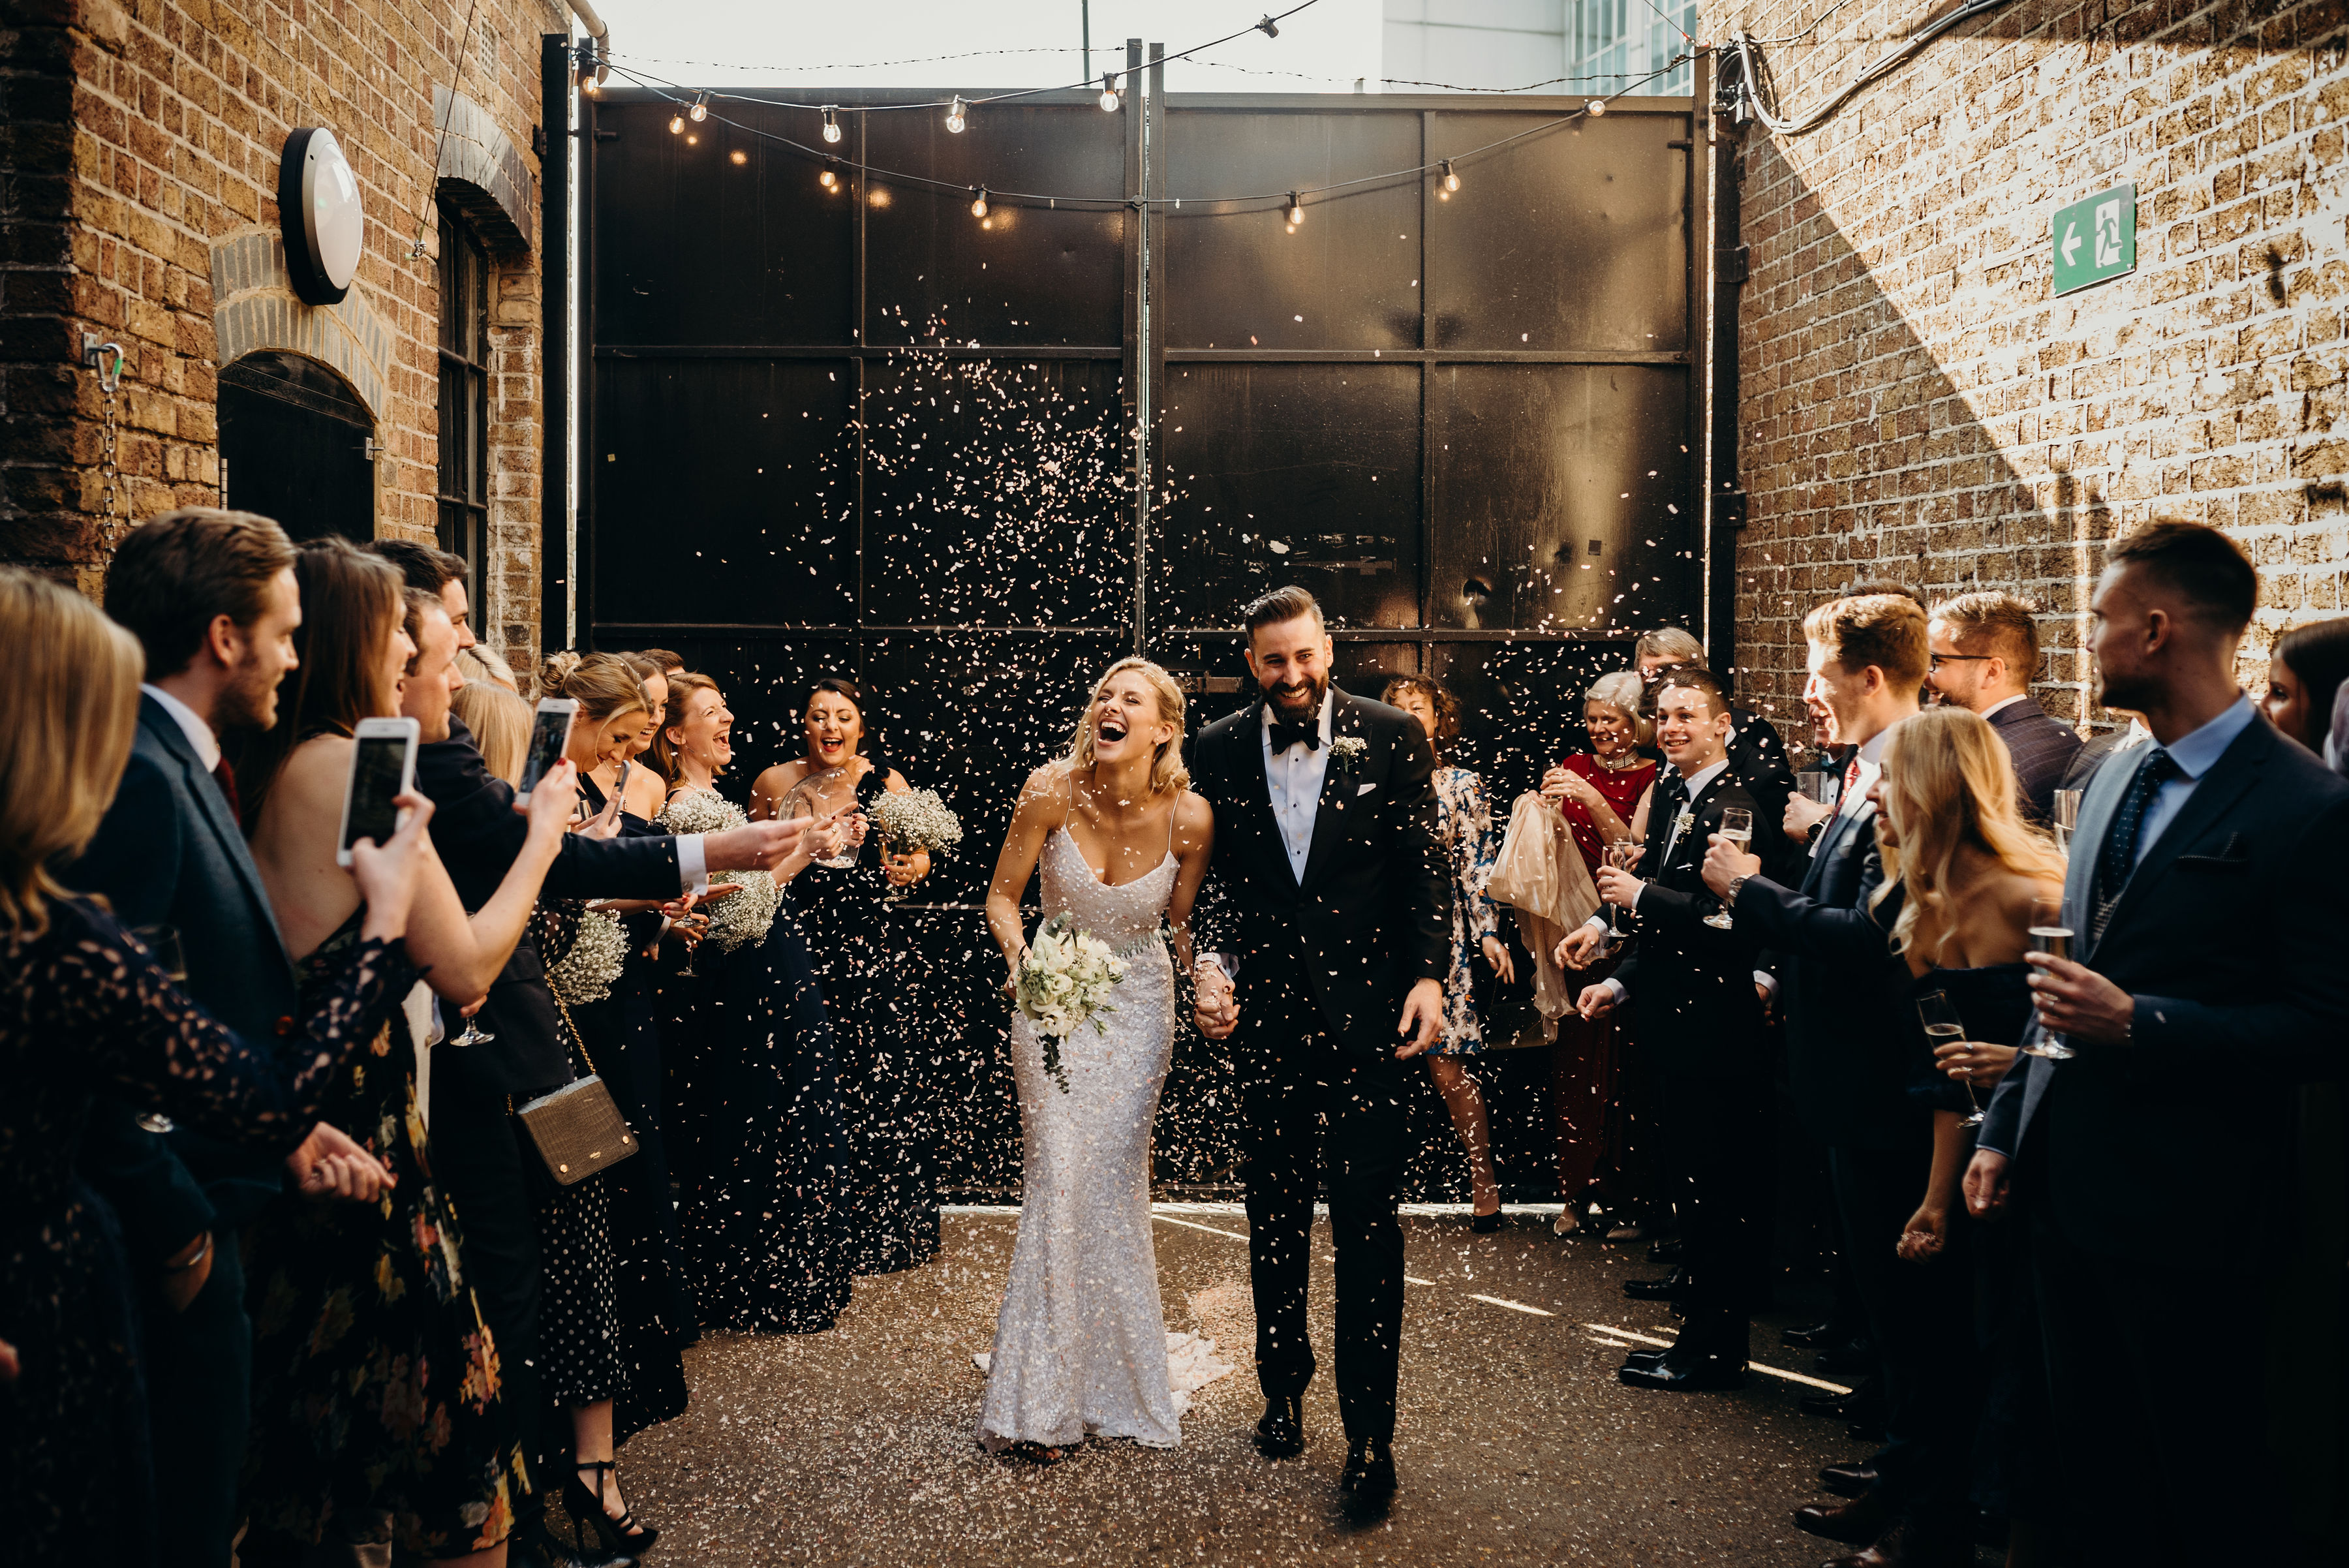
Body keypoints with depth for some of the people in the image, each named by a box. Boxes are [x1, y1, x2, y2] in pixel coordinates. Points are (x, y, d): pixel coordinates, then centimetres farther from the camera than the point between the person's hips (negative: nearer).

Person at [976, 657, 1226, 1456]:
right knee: (1058, 1181, -6)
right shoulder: (1052, 792, -16)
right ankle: (1045, 1397, 6)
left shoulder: (1189, 816, -15)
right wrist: (1019, 956, -22)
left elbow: (1185, 924, 1)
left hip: (1137, 1005, 1)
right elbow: (1002, 894, -5)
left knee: (1112, 1185, 5)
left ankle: (1113, 1368, 27)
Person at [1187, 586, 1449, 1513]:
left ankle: (1369, 1432, 6)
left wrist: (1429, 976, -9)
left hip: (1366, 1013, -2)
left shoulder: (1392, 739, -1)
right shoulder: (1218, 751, 4)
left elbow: (1425, 868, 0)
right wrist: (1205, 967, -4)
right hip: (1264, 1013, 3)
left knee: (1367, 1221, -3)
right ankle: (1282, 1391, 32)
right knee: (1273, 1217, 14)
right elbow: (1201, 875, 9)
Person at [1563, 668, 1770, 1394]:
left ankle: (1712, 1347, 10)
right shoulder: (1670, 796, 14)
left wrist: (1640, 896, -18)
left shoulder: (1735, 805, -15)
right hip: (1674, 1019, 9)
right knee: (1698, 1179, 18)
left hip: (1713, 1026, -9)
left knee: (1714, 1183, 0)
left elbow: (1729, 916, -24)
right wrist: (1622, 981, 15)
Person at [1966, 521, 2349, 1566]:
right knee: (2097, 1478, 19)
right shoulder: (2114, 780, 10)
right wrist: (2006, 1128, 13)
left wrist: (2140, 1022, -23)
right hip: (2067, 1189, 7)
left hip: (2185, 1216, -7)